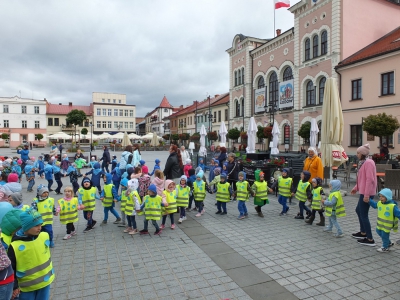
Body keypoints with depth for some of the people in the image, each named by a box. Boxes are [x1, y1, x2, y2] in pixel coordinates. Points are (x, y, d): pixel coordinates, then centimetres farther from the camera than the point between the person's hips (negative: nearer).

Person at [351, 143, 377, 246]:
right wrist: (356, 188, 21)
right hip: (363, 192, 11)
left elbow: (370, 179, -24)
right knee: (358, 210, 22)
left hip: (367, 193, -11)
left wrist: (366, 194, -25)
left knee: (363, 215, -5)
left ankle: (370, 240, 4)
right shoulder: (363, 162, 13)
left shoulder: (368, 163, -18)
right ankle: (363, 232, 37)